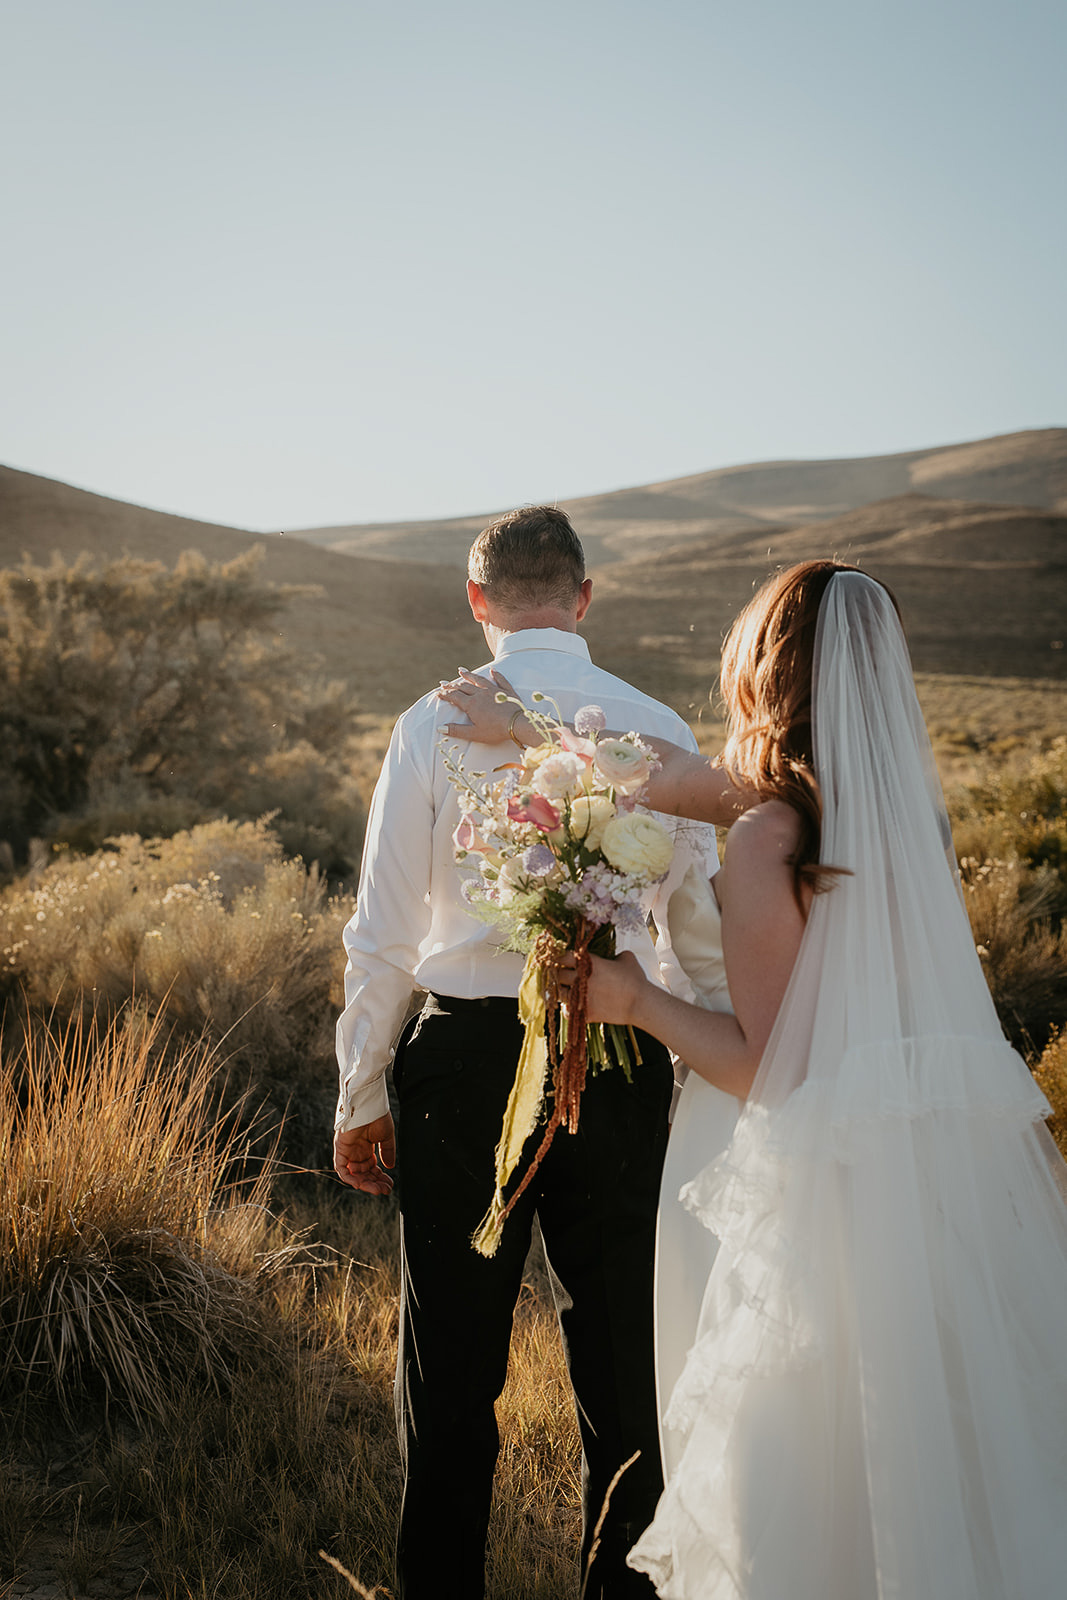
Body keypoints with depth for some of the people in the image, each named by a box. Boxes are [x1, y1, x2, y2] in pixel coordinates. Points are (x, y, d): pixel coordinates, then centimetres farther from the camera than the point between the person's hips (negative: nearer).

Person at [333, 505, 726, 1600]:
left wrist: (360, 1097, 5)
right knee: (621, 1369, 17)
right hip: (620, 1068, 1)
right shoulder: (658, 731, -2)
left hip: (464, 1060, -1)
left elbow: (382, 935, -5)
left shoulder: (433, 725, -6)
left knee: (452, 1377, 14)